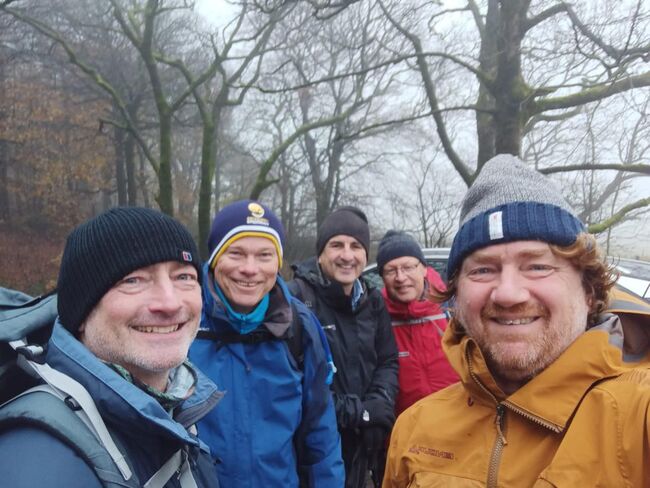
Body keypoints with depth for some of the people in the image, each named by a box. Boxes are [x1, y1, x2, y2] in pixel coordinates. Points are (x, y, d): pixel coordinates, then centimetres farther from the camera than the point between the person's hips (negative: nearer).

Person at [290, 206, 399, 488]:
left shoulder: (372, 301, 6)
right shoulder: (296, 298, -16)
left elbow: (388, 361, 11)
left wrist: (378, 406, -7)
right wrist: (352, 411, -17)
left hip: (359, 443, 6)